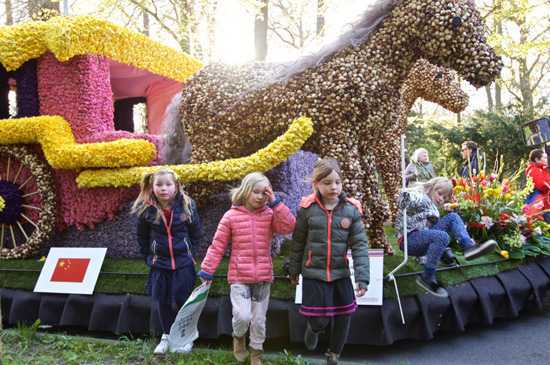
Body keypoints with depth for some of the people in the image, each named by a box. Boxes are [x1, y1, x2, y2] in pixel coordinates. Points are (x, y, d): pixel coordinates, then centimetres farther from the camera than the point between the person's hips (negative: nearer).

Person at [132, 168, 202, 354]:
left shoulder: (187, 206, -10)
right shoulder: (145, 210, -9)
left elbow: (195, 233, 4)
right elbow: (142, 238, 6)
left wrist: (190, 253, 5)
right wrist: (148, 257, 5)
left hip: (183, 263, -1)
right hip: (159, 265, 1)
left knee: (183, 301, 6)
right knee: (162, 302, 10)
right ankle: (166, 337, 27)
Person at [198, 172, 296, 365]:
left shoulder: (269, 214, 2)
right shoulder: (231, 216, -3)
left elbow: (289, 226, -15)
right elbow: (218, 245, 0)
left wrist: (276, 203, -15)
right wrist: (207, 270, 0)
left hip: (263, 277, 2)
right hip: (239, 276, -2)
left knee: (259, 319, 10)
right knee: (242, 316, -13)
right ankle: (238, 336, 22)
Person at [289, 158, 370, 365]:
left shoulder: (351, 210, -5)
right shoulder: (307, 209, -7)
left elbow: (359, 245, -4)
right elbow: (298, 243, 3)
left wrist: (362, 277, -10)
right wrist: (294, 271, 10)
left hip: (341, 274, 2)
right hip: (314, 274, -2)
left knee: (343, 319, 7)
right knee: (320, 320, 0)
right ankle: (313, 328, 39)